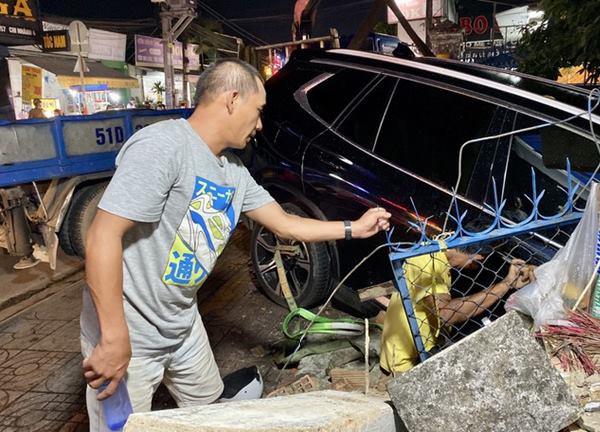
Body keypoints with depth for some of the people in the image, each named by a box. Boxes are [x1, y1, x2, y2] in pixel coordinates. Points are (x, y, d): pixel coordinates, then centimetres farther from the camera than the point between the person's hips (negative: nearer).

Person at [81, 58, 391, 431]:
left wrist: (354, 229, 12)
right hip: (130, 334, -8)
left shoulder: (234, 170, 2)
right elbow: (104, 237, -27)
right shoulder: (162, 146, -24)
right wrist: (114, 338, -26)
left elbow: (284, 224, 11)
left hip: (183, 324, 8)